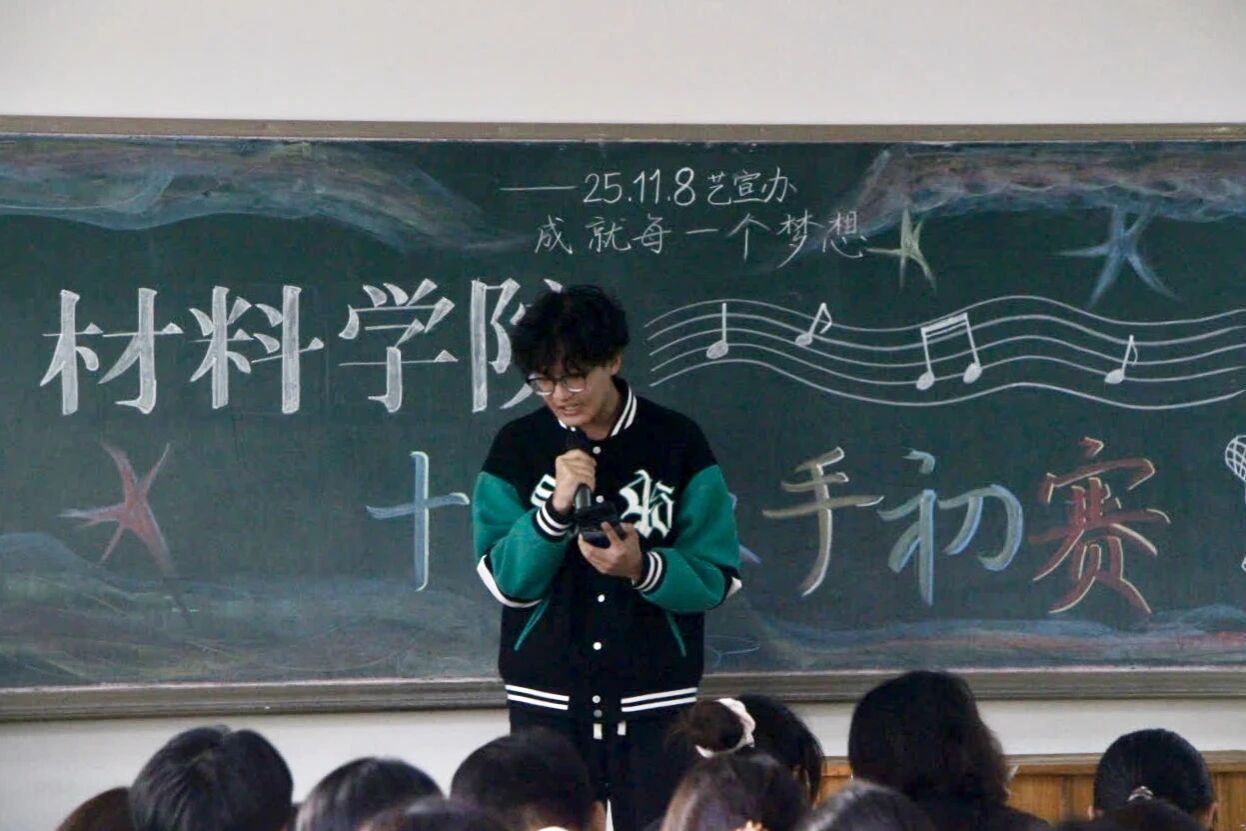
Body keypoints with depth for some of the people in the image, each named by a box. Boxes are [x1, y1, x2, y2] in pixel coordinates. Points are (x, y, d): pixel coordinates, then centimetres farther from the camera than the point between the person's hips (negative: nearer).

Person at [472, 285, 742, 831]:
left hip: (654, 701, -1)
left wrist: (642, 567, -21)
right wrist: (556, 508, -17)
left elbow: (716, 578, -2)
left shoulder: (677, 442, 0)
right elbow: (507, 581, -2)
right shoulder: (516, 446, 2)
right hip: (547, 703, 1)